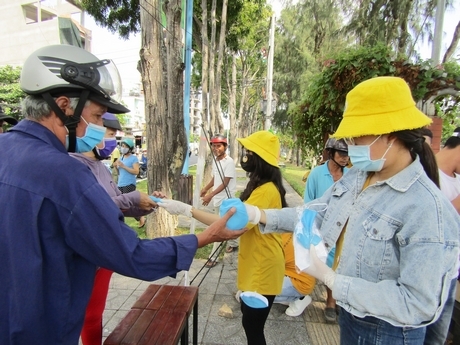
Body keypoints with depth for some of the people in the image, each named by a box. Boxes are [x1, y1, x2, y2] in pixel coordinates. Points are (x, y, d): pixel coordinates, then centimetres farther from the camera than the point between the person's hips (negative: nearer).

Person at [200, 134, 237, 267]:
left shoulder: (229, 162, -18)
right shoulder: (215, 161, 7)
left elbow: (225, 183, -22)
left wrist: (210, 195, -28)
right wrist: (205, 189, 5)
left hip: (226, 199, -8)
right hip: (217, 199, 8)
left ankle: (213, 257, 1)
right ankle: (233, 243, 42)